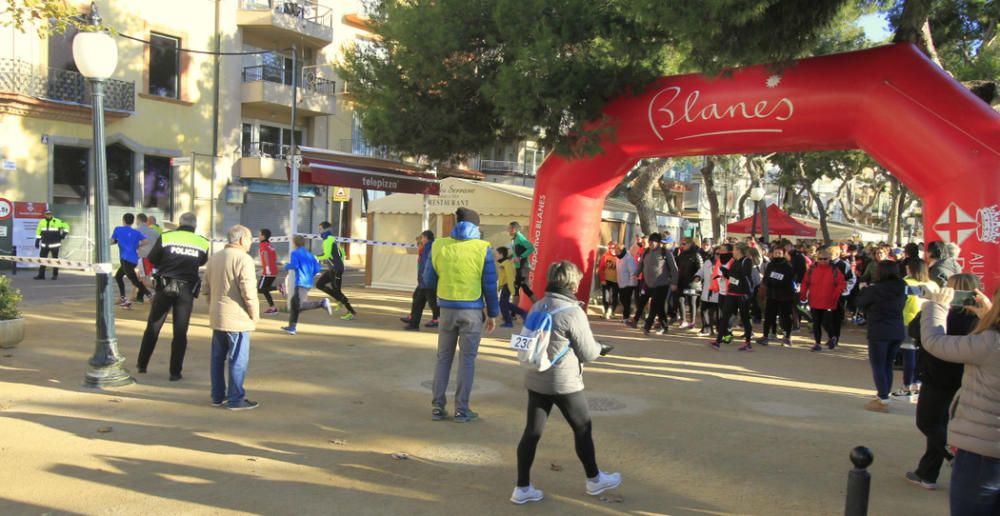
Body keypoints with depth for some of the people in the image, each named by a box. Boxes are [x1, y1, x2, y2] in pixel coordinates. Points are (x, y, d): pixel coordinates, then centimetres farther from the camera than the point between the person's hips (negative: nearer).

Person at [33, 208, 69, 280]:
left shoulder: (57, 222, -5)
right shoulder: (42, 222, 7)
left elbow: (66, 226, 3)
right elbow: (38, 232, 14)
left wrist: (64, 234, -6)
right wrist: (37, 241, 11)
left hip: (54, 244, -3)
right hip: (44, 245, 4)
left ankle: (55, 275, 11)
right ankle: (41, 274, 9)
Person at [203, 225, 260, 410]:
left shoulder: (214, 258, 12)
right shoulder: (243, 259, -14)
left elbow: (206, 288, 16)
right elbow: (248, 291, -19)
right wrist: (255, 314, -9)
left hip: (217, 318, 8)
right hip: (238, 318, -8)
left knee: (218, 358, 13)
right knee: (238, 360, -1)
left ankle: (217, 396, 21)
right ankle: (236, 399, 2)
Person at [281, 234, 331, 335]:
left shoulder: (295, 253, -3)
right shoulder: (310, 254, 17)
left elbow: (294, 265, -18)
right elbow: (317, 269, 10)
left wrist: (286, 266, 2)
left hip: (301, 283, -8)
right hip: (309, 283, 8)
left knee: (301, 305, -15)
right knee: (294, 302, 16)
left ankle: (322, 303, -31)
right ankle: (291, 327, 17)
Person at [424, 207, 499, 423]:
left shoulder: (439, 246, 0)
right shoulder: (482, 248, -7)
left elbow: (429, 279, 5)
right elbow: (490, 285, -4)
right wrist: (492, 314, 5)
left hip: (447, 308, 2)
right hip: (472, 310, -2)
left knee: (443, 357, 13)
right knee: (467, 359, 6)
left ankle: (437, 406, 14)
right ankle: (461, 409, 9)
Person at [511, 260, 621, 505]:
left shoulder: (537, 307, 4)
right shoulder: (573, 312, -17)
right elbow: (588, 353, -11)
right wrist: (601, 348, 11)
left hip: (535, 380, 6)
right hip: (564, 383, -6)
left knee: (532, 431, 8)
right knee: (583, 428, 13)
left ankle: (522, 488, 10)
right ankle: (594, 479, 29)